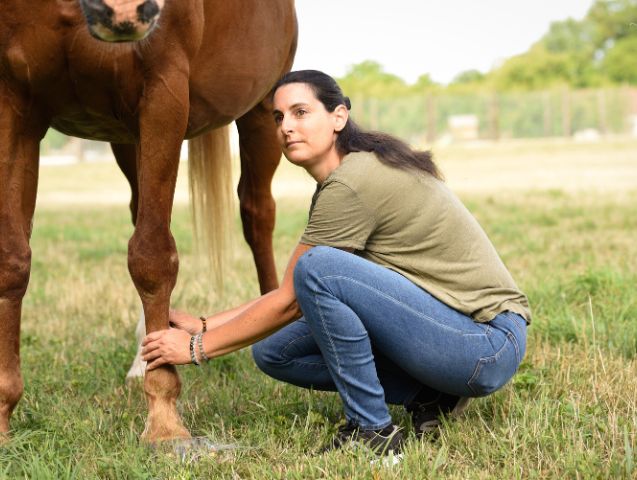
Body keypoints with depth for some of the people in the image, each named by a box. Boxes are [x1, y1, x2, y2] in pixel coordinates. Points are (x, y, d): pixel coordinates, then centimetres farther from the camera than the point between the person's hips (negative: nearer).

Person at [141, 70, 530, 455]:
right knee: (274, 351, 6)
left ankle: (372, 430, -14)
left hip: (491, 343, -10)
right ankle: (428, 395, 5)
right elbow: (295, 298, 13)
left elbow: (289, 302, -12)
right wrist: (203, 327, 9)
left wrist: (198, 347, -3)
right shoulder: (360, 169, 11)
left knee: (316, 267, -26)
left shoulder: (349, 186, -18)